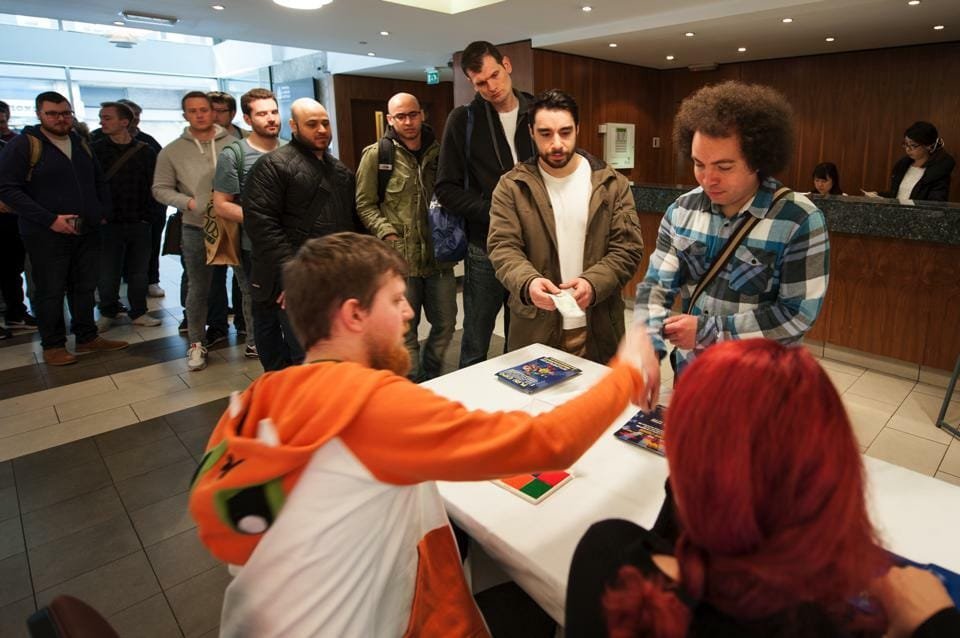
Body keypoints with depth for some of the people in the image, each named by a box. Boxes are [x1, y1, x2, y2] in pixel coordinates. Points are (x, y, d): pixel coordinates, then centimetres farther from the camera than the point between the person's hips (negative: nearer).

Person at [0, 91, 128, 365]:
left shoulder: (81, 144, 12)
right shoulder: (24, 145, -7)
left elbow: (99, 182, 22)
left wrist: (103, 211, 7)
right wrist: (50, 219, -18)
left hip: (87, 232, 5)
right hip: (46, 235, -5)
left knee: (85, 288, 13)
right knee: (50, 291, 4)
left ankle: (87, 337, 25)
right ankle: (53, 345, 16)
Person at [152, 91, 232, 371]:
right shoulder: (172, 151, 5)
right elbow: (160, 188, 6)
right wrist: (188, 203, -10)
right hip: (196, 229, 1)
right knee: (198, 288, 10)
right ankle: (197, 342, 23)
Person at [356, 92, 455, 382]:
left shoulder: (438, 151, 10)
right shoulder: (376, 154, -1)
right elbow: (364, 204, -1)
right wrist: (387, 233, -13)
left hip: (439, 255, 4)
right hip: (400, 258, -4)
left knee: (446, 323, 11)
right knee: (406, 329, 5)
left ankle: (430, 378, 33)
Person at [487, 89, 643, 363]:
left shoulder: (612, 183, 1)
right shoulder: (511, 186, 0)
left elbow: (628, 247, -3)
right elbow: (503, 247, -9)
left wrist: (593, 283, -23)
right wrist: (528, 282, -30)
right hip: (534, 328, 0)